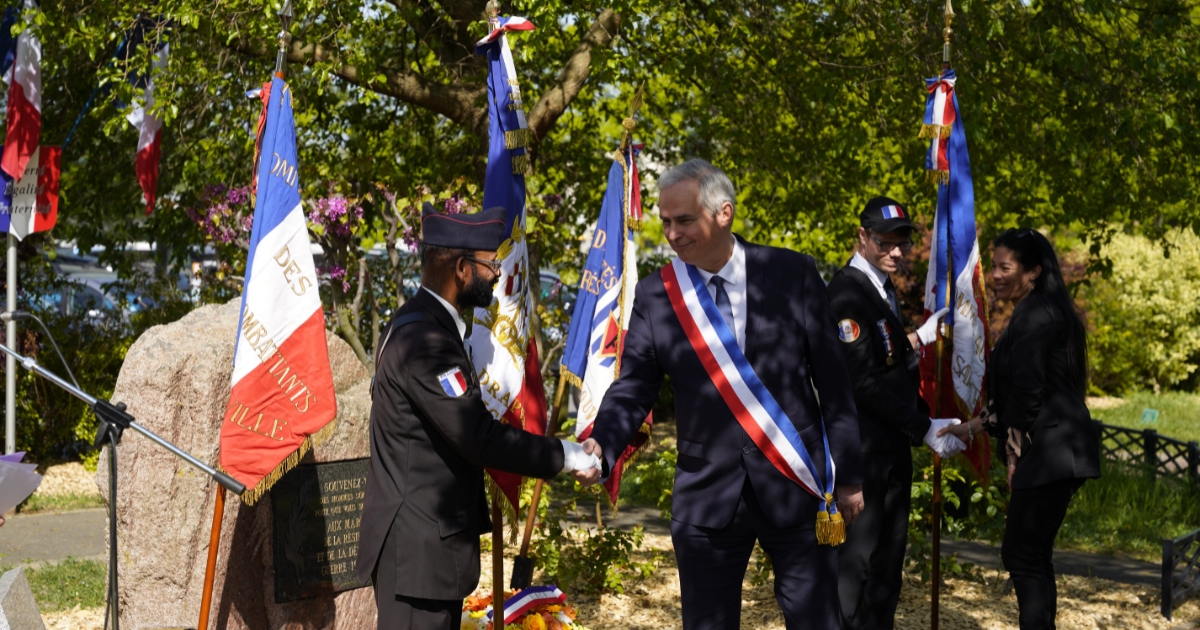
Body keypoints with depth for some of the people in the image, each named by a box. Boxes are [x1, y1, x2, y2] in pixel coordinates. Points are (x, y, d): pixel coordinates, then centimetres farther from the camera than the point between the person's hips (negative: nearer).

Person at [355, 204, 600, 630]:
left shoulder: (423, 326, 13)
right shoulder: (424, 340, -20)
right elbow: (479, 438, -23)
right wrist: (563, 456, -15)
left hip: (430, 541, 10)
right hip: (417, 546, -10)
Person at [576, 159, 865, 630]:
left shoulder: (792, 274, -3)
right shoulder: (654, 296, 1)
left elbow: (833, 382, 1)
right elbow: (633, 388, -2)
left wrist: (849, 475, 2)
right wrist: (600, 444, -22)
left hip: (796, 485, -1)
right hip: (707, 493, 1)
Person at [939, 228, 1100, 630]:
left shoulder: (1035, 314, -12)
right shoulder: (1035, 313, 19)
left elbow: (1029, 393, -17)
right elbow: (1015, 396, 23)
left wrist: (1015, 456, -12)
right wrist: (973, 427, 21)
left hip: (1048, 453, -10)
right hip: (1053, 454, 10)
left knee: (1023, 555, -7)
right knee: (1032, 555, 13)